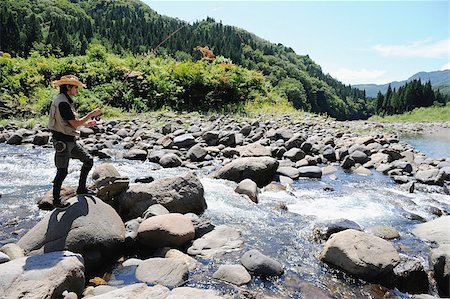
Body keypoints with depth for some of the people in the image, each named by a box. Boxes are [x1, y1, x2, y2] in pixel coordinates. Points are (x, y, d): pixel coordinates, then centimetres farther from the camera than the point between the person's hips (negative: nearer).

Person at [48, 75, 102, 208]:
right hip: (62, 141, -10)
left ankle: (81, 188, 22)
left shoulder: (65, 101, 13)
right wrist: (91, 114, -15)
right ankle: (56, 200, 17)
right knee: (62, 171, 0)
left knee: (88, 160, 11)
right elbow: (75, 124, -22)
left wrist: (86, 123, 14)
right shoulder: (62, 103, -20)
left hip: (70, 141, 10)